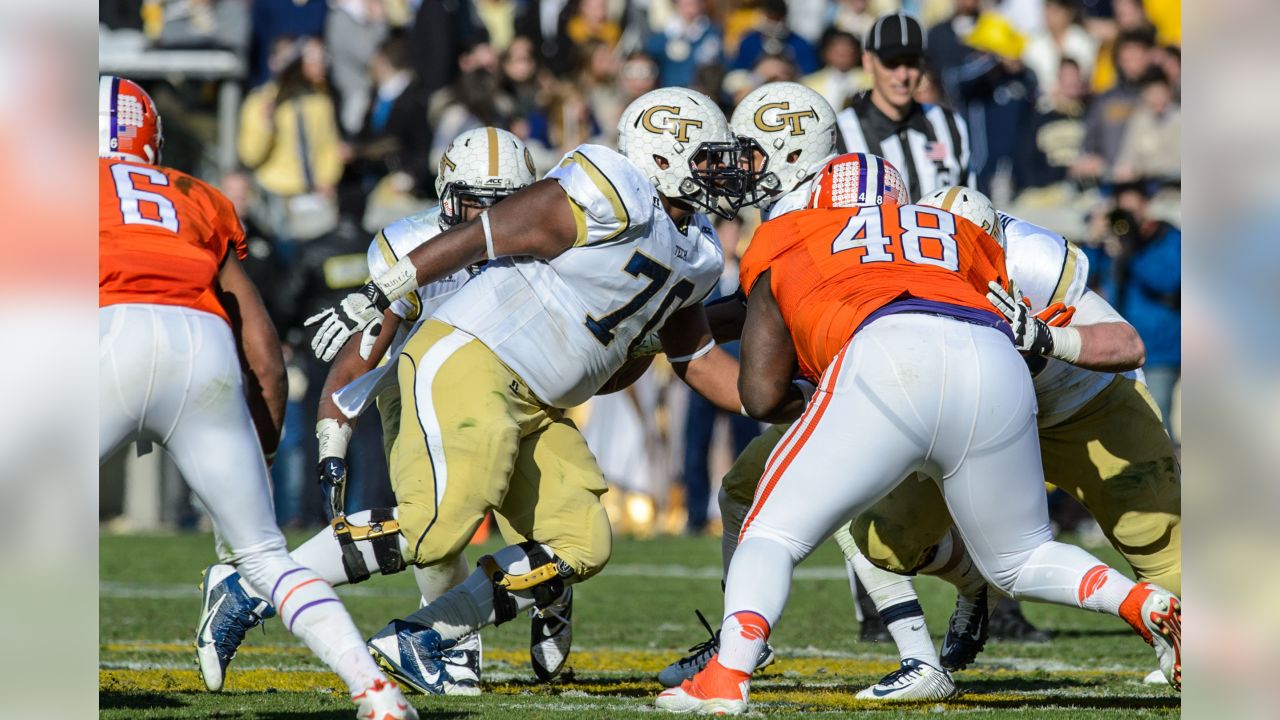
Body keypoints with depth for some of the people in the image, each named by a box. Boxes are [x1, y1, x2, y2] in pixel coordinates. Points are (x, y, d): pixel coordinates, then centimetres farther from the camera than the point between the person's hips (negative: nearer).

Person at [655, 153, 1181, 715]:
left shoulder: (786, 237, 29)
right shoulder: (960, 233, 37)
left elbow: (760, 398, 22)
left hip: (887, 357, -3)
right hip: (998, 371, 4)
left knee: (772, 535, 8)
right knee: (1019, 561, 25)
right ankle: (1142, 603, 2)